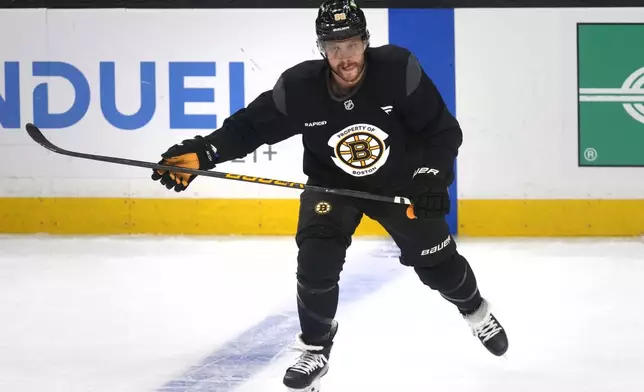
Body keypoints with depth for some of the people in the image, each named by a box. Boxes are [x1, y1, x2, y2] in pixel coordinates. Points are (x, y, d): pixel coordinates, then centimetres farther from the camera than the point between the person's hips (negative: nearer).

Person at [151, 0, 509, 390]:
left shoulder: (399, 70, -29)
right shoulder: (299, 87, -26)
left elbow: (444, 131, -18)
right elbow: (251, 125, -15)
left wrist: (431, 179, -27)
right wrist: (201, 153, -28)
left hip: (400, 181, 0)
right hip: (331, 183, 0)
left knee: (437, 261, 7)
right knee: (316, 262, -18)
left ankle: (476, 310, 41)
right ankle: (316, 347, 7)